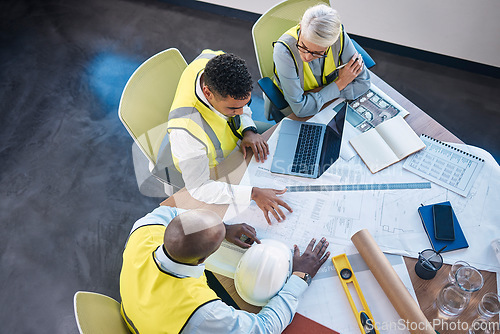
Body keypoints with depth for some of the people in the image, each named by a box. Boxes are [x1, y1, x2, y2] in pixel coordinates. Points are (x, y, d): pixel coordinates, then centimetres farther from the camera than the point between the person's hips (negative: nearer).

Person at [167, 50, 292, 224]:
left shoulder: (216, 61, -28)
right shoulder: (186, 130, -47)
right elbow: (198, 188, -34)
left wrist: (248, 130, -21)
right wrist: (253, 193, -42)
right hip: (215, 172, -5)